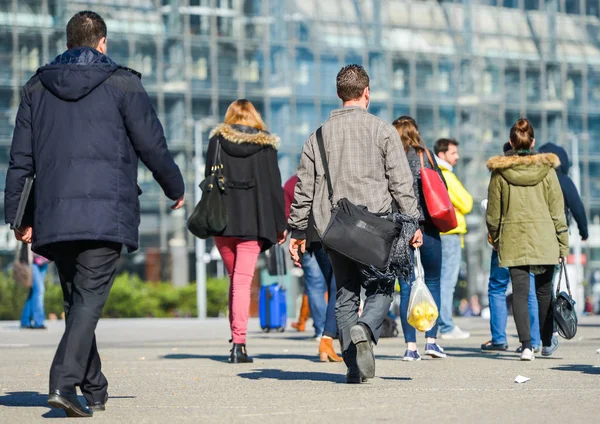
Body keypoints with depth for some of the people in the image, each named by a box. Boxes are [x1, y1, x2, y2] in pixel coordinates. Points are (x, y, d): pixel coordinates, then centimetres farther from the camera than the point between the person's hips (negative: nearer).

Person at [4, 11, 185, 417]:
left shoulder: (36, 87, 12)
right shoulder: (122, 83, 1)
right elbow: (153, 146, 1)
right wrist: (176, 188, 16)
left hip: (54, 216, 4)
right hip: (106, 212, -4)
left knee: (76, 300, 14)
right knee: (89, 299, -7)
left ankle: (94, 390, 19)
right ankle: (64, 382, -23)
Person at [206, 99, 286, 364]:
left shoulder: (217, 139, 6)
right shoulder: (266, 143, 4)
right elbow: (274, 185, 3)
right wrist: (280, 224, 6)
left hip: (222, 219, 1)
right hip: (253, 221, -1)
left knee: (233, 277, 17)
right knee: (243, 281, -4)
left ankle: (236, 338, 14)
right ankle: (239, 344, -12)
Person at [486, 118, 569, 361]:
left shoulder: (500, 172, -2)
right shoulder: (546, 169, -3)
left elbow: (493, 213, 3)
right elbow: (557, 211, 0)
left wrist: (496, 240, 18)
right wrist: (563, 245, 5)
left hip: (513, 240, 0)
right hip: (544, 239, 1)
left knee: (520, 292, 0)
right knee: (544, 291, 15)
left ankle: (526, 345, -12)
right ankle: (546, 342, 26)